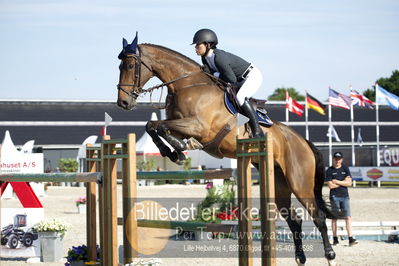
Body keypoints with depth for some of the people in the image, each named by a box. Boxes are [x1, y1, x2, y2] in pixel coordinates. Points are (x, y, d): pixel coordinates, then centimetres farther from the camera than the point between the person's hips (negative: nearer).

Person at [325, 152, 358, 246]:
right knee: (334, 217, 3)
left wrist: (337, 182, -7)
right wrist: (344, 182, -5)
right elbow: (330, 185, -8)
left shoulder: (345, 169, 10)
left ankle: (351, 239, -12)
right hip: (334, 196, -2)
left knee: (348, 217, -7)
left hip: (345, 196, 2)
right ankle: (335, 238, 10)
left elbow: (349, 183, 1)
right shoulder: (329, 170, 2)